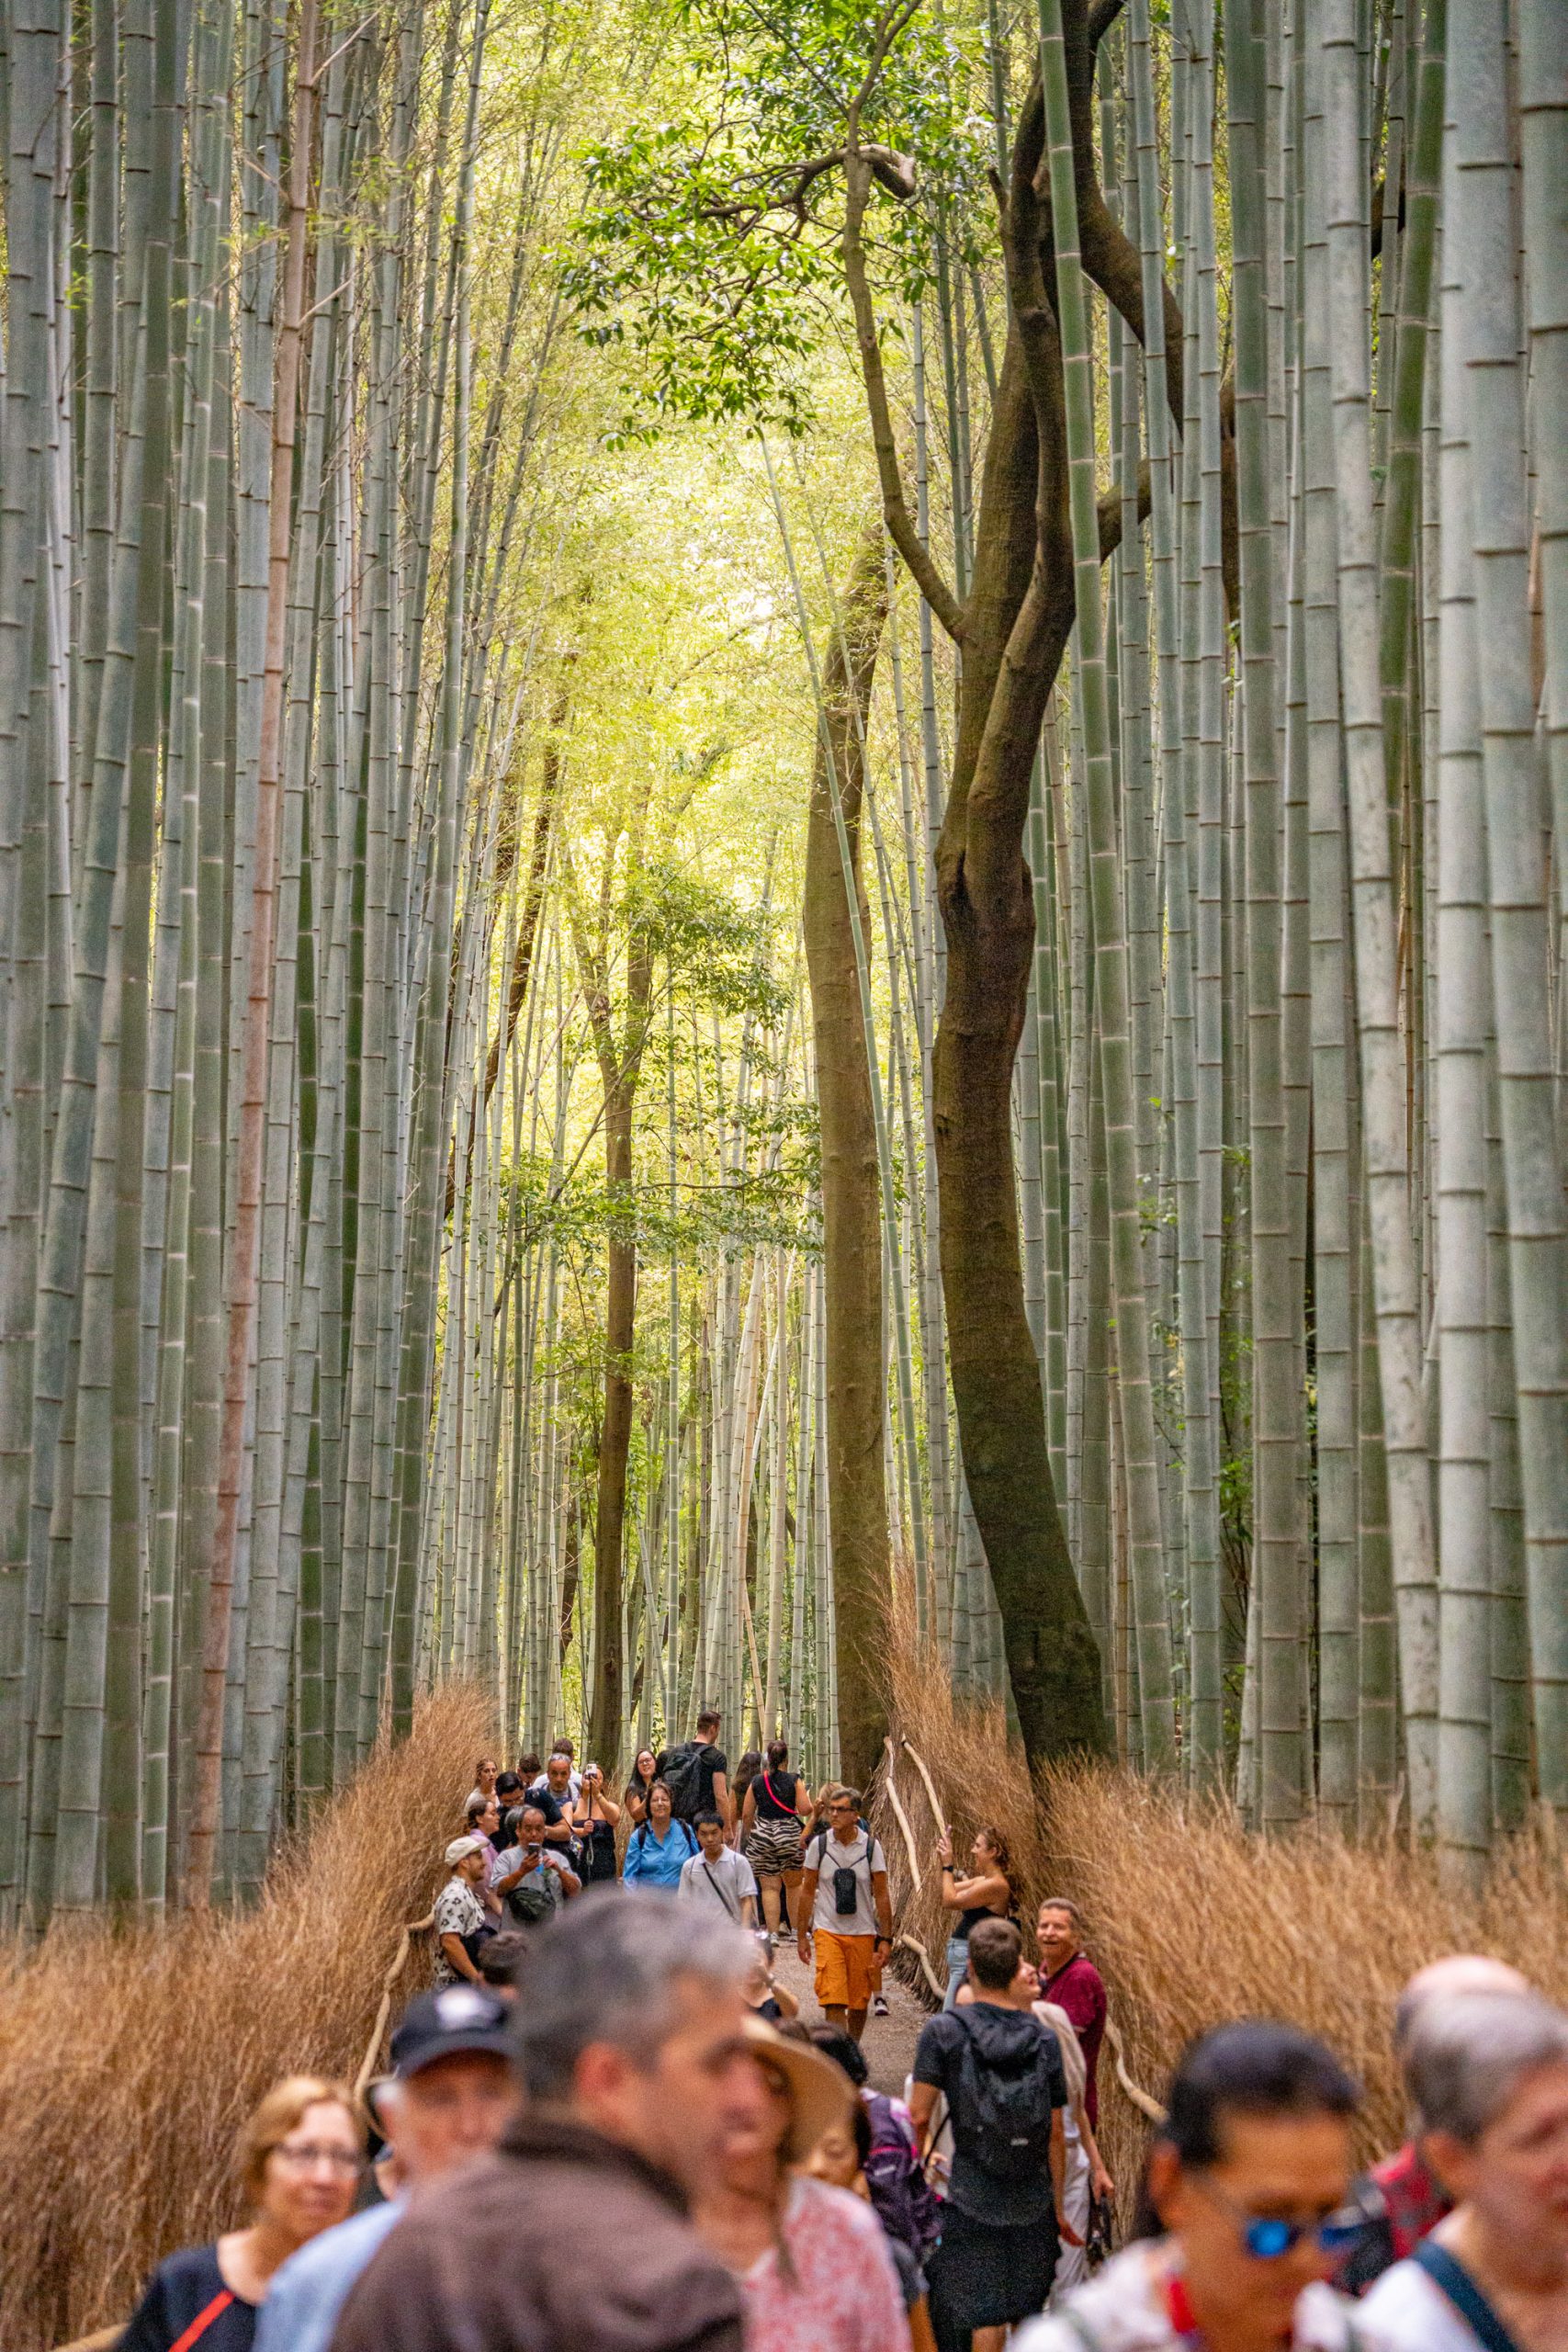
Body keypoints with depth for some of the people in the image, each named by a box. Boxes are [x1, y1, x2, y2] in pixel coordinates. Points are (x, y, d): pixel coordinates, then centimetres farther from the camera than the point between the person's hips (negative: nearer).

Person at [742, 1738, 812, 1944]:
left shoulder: (756, 1781, 3)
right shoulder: (794, 1780, -3)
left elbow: (746, 1815, 4)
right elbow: (805, 1809, -7)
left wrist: (749, 1835, 20)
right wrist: (803, 1792, 12)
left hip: (762, 1835, 1)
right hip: (789, 1834, -1)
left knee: (769, 1887, 2)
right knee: (794, 1884, 15)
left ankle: (772, 1932, -3)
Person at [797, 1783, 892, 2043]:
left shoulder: (870, 1846, -1)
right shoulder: (819, 1844, -1)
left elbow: (881, 1896, 2)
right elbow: (807, 1891, 7)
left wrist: (886, 1939, -2)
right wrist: (802, 1935, 6)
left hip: (863, 1933, 1)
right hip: (828, 1931, -1)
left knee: (859, 2002, 7)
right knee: (833, 2001, -13)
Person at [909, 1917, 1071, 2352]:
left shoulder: (943, 2031, -8)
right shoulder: (1043, 2039, 1)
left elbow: (919, 2115, -10)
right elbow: (1056, 2133, 4)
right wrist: (1059, 2207, 14)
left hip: (972, 2199, -3)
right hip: (1032, 2201, 3)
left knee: (983, 2315, 1)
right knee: (1027, 2314, 16)